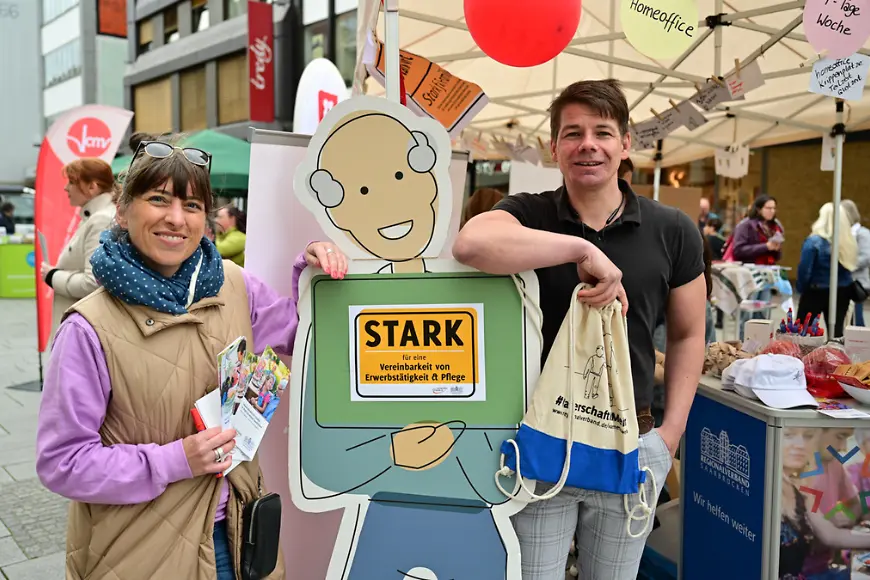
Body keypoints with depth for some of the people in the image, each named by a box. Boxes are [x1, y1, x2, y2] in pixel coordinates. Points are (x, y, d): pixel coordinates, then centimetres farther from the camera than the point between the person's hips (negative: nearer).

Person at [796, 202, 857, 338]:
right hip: (842, 292, 4)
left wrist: (801, 288, -4)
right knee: (836, 332, 10)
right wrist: (842, 284, 12)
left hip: (816, 292, -4)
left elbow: (804, 269, -15)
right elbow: (851, 266, 4)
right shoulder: (849, 241, -1)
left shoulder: (814, 241, -15)